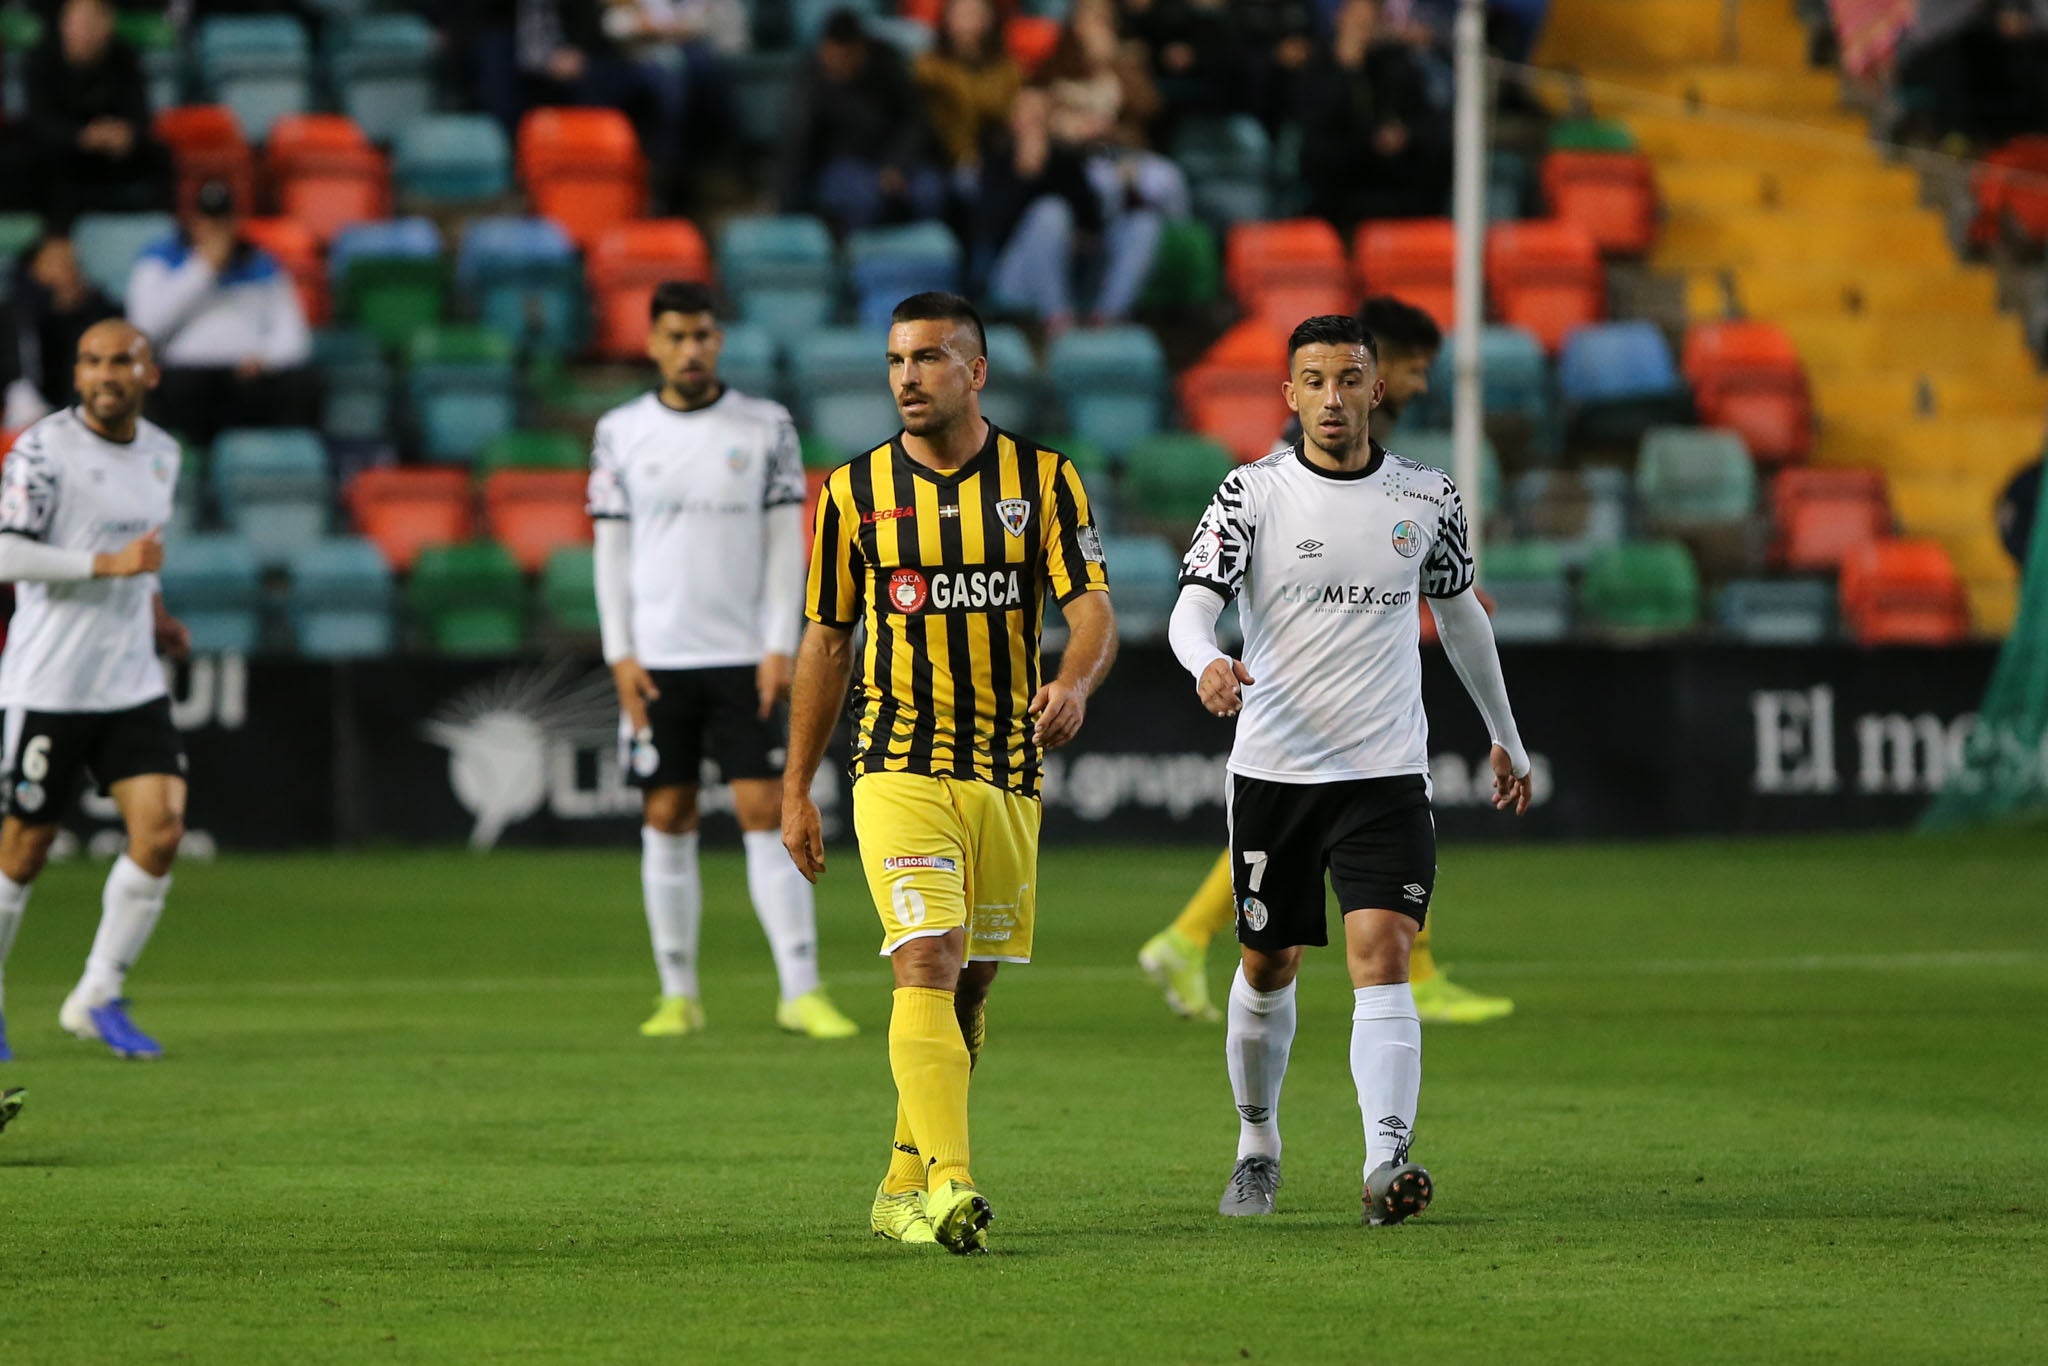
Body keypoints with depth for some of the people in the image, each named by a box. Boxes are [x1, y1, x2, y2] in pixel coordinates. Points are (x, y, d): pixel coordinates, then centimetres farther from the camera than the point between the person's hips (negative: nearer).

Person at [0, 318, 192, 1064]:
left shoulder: (161, 453, 10)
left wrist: (151, 606, 13)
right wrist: (111, 564, -23)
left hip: (133, 683, 5)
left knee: (161, 832, -8)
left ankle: (98, 997, 5)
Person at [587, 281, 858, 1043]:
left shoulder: (766, 427, 3)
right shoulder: (621, 433, 5)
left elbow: (786, 540, 3)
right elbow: (612, 546, 7)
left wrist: (780, 648, -5)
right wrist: (620, 655, -2)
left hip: (743, 658, -1)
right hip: (655, 660, 1)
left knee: (765, 814, -8)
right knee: (667, 822, 3)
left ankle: (801, 990, -9)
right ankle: (678, 995, 10)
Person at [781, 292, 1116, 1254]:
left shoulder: (1044, 480, 2)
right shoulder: (856, 490, 2)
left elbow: (1092, 607, -5)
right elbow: (825, 642, 9)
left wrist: (1074, 683, -28)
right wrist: (795, 792, 9)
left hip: (1008, 772, 2)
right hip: (899, 768, -2)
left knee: (969, 987, 10)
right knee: (926, 967, -18)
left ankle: (905, 1186, 24)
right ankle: (948, 1187, -28)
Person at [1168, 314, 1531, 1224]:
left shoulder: (1428, 497, 4)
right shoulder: (1253, 493, -3)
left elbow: (1459, 612, 19)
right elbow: (1193, 603, -14)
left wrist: (1505, 736, 27)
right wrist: (1207, 663, -38)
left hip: (1387, 773, 0)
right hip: (1273, 771, 0)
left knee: (1381, 958, -15)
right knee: (1269, 967, 12)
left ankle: (1386, 1164, -25)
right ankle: (1257, 1144, 34)